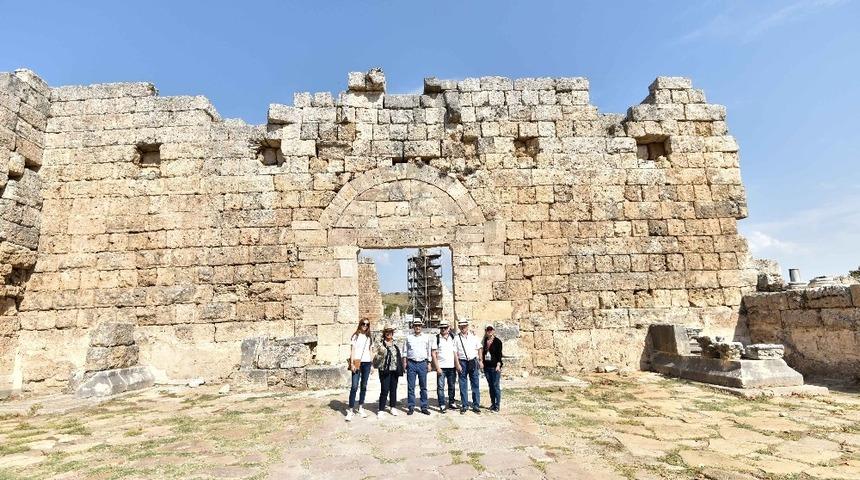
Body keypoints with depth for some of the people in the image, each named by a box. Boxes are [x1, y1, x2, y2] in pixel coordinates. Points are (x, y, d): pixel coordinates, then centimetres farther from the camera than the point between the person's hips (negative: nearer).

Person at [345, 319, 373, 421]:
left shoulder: (369, 338, 13)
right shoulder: (355, 336, 2)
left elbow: (369, 351, 15)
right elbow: (352, 350, -2)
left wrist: (371, 364, 10)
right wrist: (352, 363, -10)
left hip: (367, 363, 4)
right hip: (357, 363, -4)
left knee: (364, 386, 8)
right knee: (354, 386, -10)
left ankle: (361, 408, 18)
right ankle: (351, 410, -6)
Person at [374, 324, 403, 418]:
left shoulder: (395, 344, 11)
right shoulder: (381, 345, -5)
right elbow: (376, 358, -8)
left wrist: (400, 369, 12)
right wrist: (380, 353, -28)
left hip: (394, 370, 5)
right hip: (385, 371, -5)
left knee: (393, 389, 11)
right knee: (384, 390, -5)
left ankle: (392, 407, 26)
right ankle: (381, 410, 6)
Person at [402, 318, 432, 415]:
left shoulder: (426, 337, 9)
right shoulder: (408, 337, 7)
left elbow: (429, 351, 13)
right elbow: (405, 350, 9)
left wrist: (429, 363, 9)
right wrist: (404, 361, 0)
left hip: (422, 363, 1)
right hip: (411, 363, -1)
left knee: (423, 386, 4)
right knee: (410, 386, 1)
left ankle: (424, 407, 12)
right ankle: (411, 407, 10)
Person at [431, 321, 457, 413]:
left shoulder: (453, 338, 7)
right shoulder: (436, 339, -1)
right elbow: (434, 354, -2)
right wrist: (437, 367, -8)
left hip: (452, 366, 3)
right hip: (441, 367, -3)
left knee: (452, 386, 10)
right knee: (440, 387, -3)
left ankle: (451, 403, 24)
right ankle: (442, 406, 4)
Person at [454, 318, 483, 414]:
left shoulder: (474, 336, 6)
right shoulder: (457, 338, 1)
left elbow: (479, 349, 11)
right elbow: (455, 352, -1)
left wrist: (480, 361, 6)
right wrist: (458, 364, -8)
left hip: (473, 361, 1)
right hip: (462, 362, -1)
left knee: (475, 384, 4)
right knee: (463, 385, 4)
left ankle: (476, 405, 13)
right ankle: (464, 405, 14)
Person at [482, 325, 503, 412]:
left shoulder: (497, 341, -5)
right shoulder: (485, 341, 8)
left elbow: (499, 354, -8)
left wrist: (498, 365, -14)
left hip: (495, 367, -5)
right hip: (487, 366, 5)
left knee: (496, 386, -4)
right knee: (490, 386, 11)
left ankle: (497, 406, 2)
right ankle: (492, 403, 20)